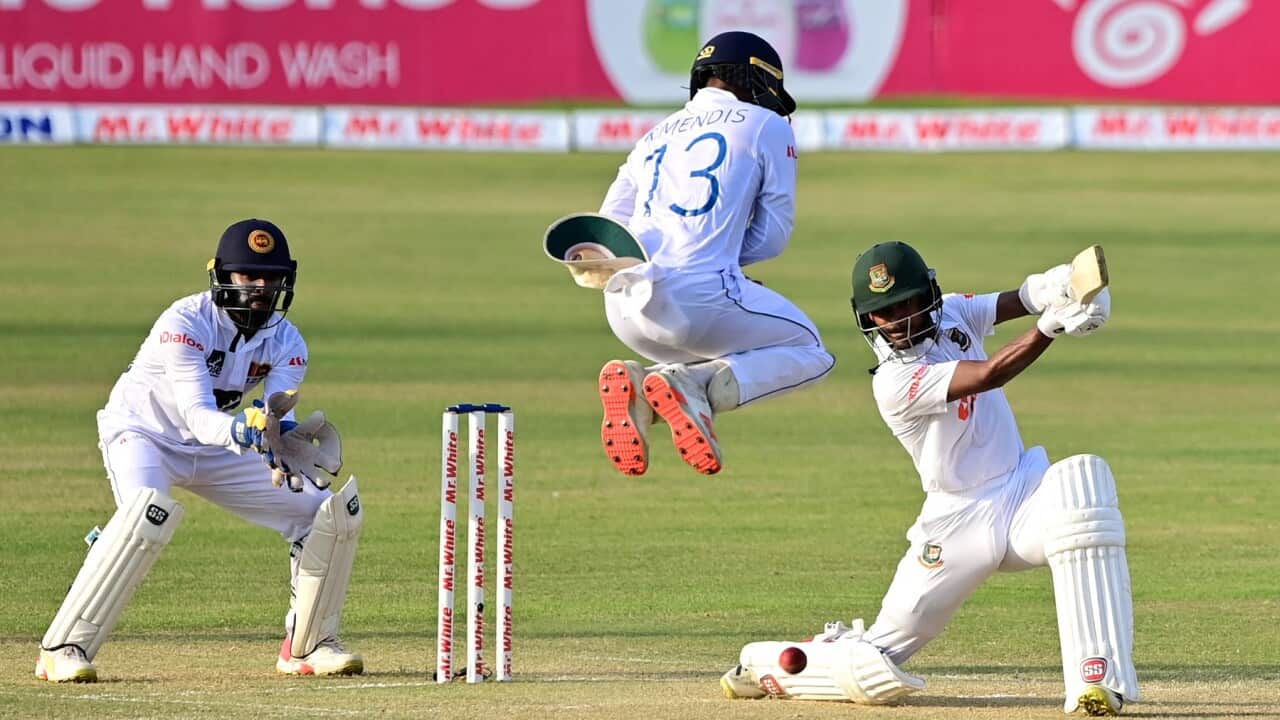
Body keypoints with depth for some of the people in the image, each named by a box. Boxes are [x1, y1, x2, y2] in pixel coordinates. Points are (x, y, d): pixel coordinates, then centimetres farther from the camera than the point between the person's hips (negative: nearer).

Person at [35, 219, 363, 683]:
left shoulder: (285, 342, -9)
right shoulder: (184, 324, -26)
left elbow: (279, 418, -22)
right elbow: (197, 415, -36)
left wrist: (285, 437, -46)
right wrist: (241, 430, -56)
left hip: (216, 448, 6)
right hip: (144, 432, -6)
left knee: (336, 515, -2)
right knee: (148, 513, -38)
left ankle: (308, 645, 13)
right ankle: (63, 649, -32)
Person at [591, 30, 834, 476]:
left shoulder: (657, 134, 26)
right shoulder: (768, 127, 11)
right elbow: (772, 235, 7)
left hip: (624, 305, 6)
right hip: (700, 297, -6)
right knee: (808, 352, 17)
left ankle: (636, 387, -1)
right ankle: (694, 387, -11)